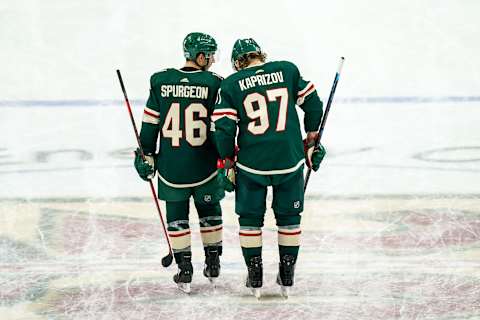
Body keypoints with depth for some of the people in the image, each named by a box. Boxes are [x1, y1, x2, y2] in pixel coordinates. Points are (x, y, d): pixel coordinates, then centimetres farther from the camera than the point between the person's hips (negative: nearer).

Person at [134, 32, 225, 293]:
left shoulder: (161, 81, -3)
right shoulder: (214, 84, -9)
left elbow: (150, 123, 1)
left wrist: (146, 154, 10)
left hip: (170, 167, 1)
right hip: (205, 166, -1)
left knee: (176, 215, 14)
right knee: (209, 211, 20)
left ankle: (184, 267, 8)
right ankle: (213, 264, 27)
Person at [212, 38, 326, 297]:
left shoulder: (230, 85, -3)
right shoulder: (287, 70, 1)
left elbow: (224, 128, -6)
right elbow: (312, 103, 6)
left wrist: (229, 159, 9)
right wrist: (311, 137, 20)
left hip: (251, 163, -1)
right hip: (290, 160, 1)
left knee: (250, 217, 17)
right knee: (289, 216, 18)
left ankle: (255, 278, 19)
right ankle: (287, 277, 22)